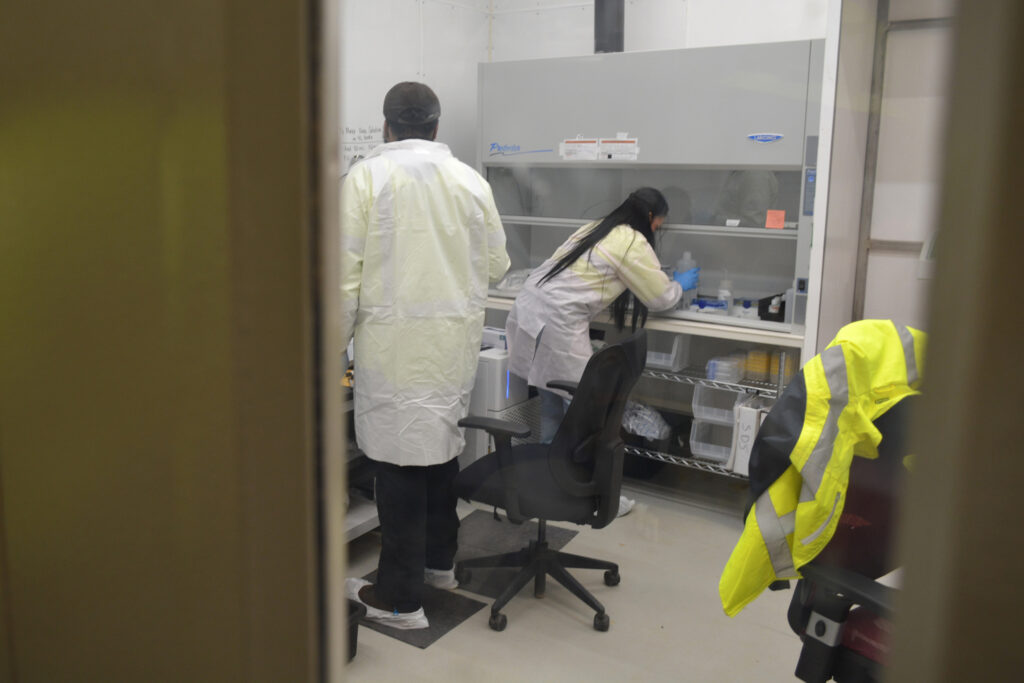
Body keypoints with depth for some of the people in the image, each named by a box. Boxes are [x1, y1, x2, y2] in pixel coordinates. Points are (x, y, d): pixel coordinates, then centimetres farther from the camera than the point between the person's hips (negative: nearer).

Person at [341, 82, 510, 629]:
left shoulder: (366, 177, -7)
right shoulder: (471, 181, 3)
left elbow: (346, 273, -9)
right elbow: (495, 265, 9)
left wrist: (336, 341, 3)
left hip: (394, 341, -4)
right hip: (455, 339, 5)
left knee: (400, 461, 2)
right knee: (440, 445, 19)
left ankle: (399, 598, 12)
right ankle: (439, 560, 36)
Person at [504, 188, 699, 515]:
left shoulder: (594, 228, 20)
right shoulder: (633, 243, -5)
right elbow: (661, 297, 4)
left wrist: (667, 282, 35)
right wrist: (680, 284, 26)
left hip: (528, 311, 9)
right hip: (558, 324, -9)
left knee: (551, 404, 18)